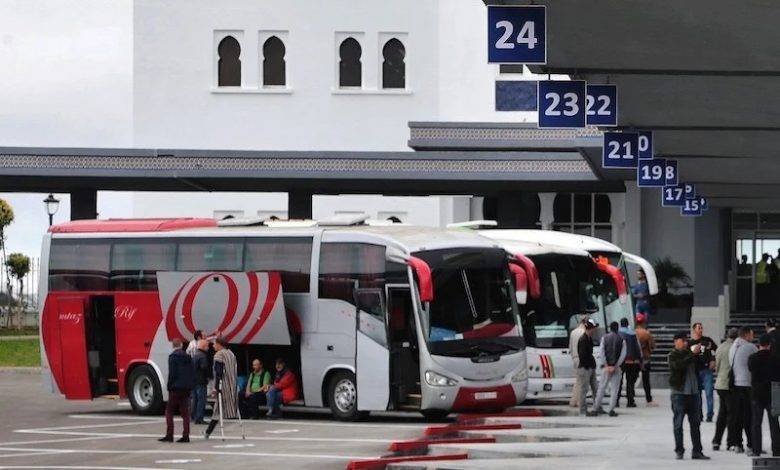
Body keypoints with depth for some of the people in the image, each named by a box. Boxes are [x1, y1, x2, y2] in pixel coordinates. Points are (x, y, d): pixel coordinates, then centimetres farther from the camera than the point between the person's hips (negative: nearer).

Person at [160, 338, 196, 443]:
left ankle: (169, 435, -4)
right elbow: (192, 373, 11)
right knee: (185, 413, 7)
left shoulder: (173, 357, -10)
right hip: (186, 389, 6)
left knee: (169, 412, 1)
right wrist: (190, 386, 15)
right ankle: (186, 435, 4)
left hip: (176, 388, -6)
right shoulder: (188, 357, 9)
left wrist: (169, 386, -6)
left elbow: (172, 373, -14)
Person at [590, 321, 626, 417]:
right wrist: (616, 366, -6)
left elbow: (601, 352, -6)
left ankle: (596, 408, 6)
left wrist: (606, 365, -5)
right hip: (616, 367, -1)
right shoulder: (621, 340, 0)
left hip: (606, 367, 1)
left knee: (601, 388, 7)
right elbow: (623, 355, -7)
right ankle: (611, 410, -2)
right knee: (614, 389, 3)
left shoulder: (604, 338, 1)